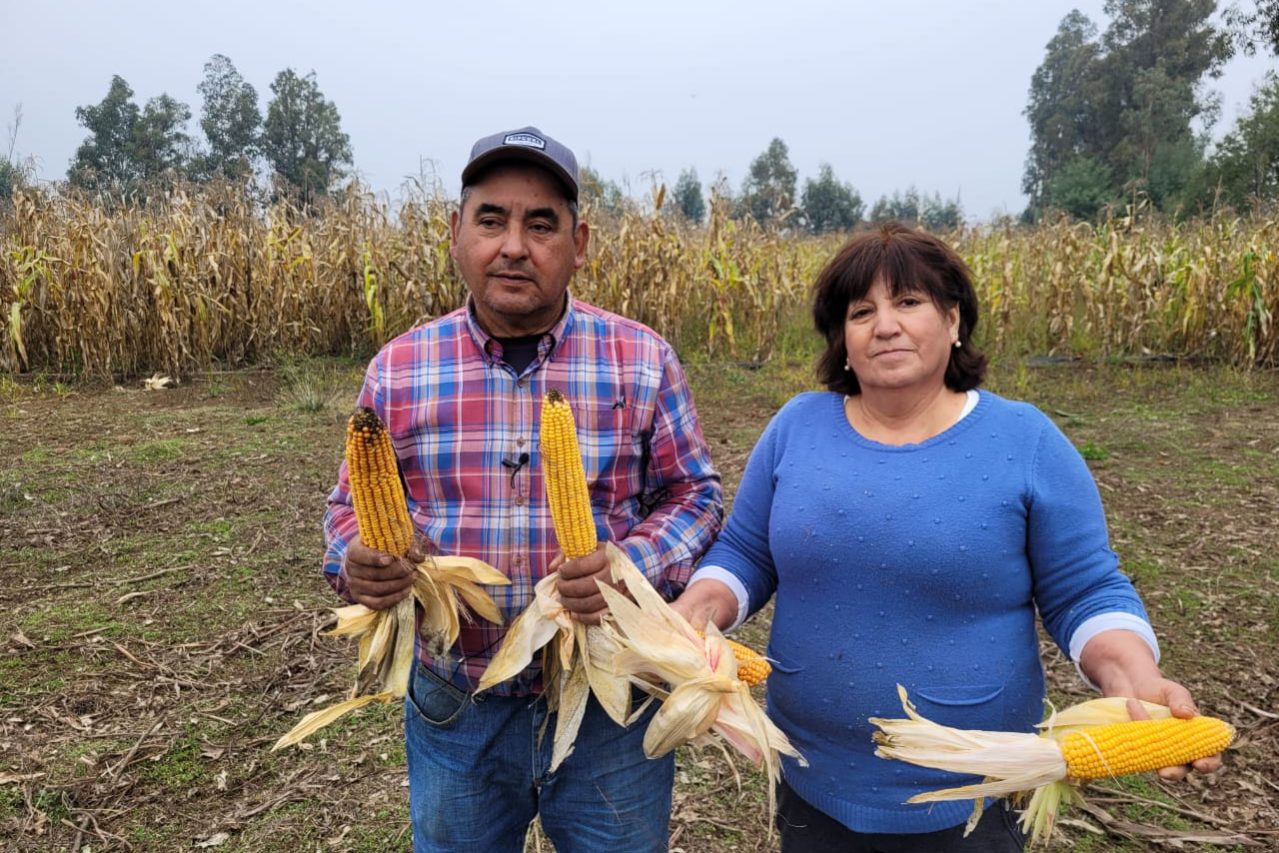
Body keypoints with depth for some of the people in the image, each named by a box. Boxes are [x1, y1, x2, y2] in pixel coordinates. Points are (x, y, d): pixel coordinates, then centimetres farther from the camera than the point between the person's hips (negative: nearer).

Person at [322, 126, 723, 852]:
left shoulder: (644, 360, -7)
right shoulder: (398, 369, -3)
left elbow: (696, 496, -2)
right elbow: (354, 505, 6)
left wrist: (634, 566, -22)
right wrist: (357, 564, -16)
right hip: (454, 708, 2)